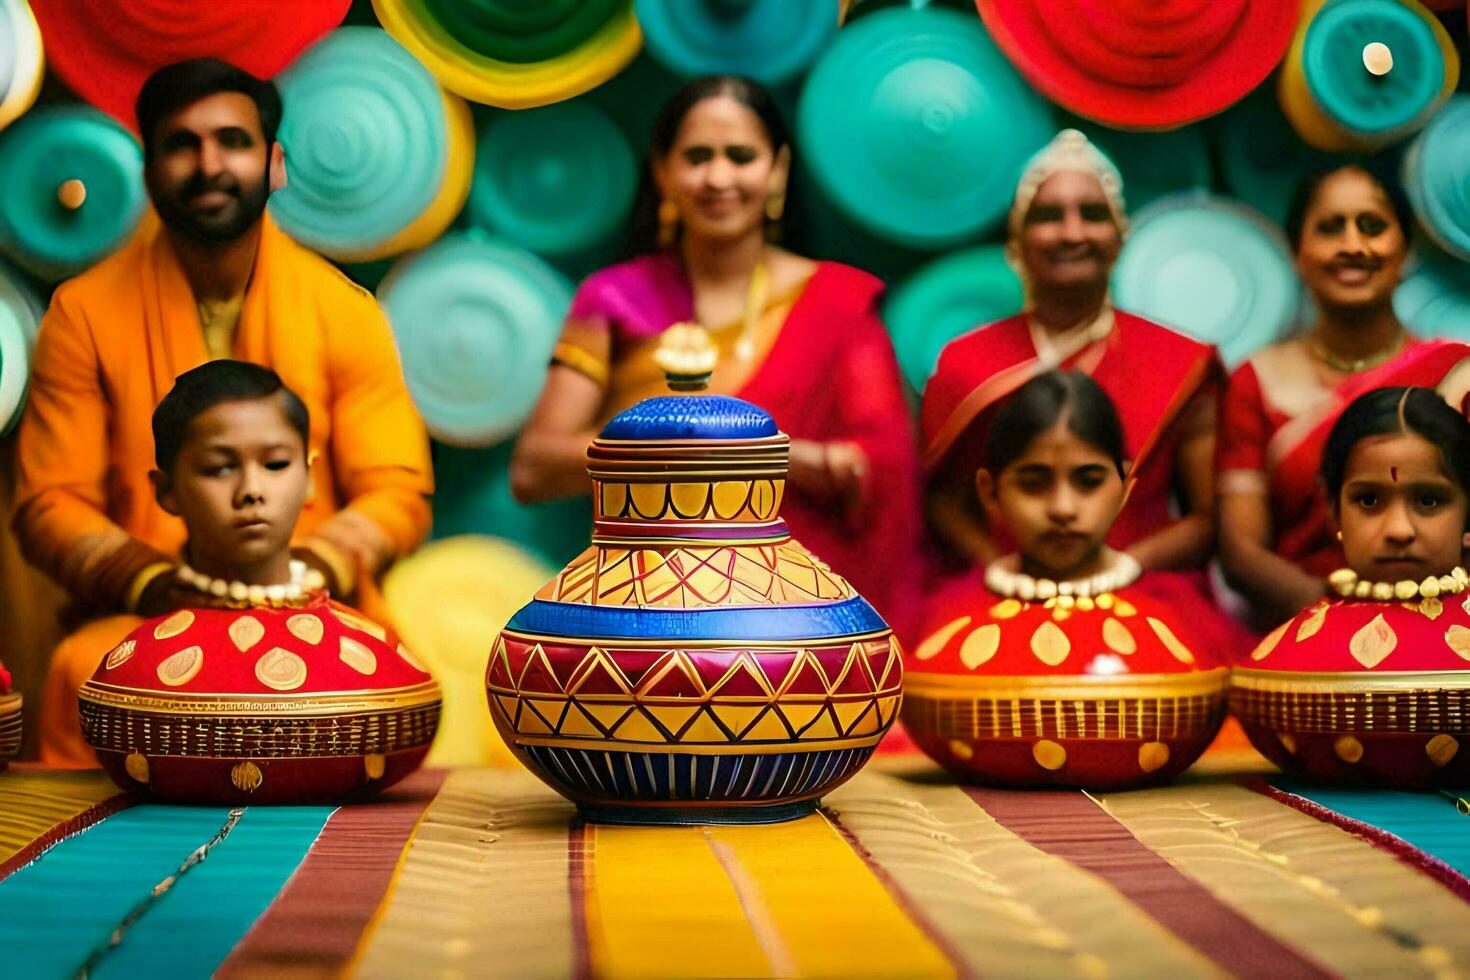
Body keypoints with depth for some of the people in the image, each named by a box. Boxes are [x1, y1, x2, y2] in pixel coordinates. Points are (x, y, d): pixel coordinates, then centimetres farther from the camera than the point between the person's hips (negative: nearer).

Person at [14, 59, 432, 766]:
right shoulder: (85, 313, 5)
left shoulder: (344, 310, 7)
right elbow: (49, 503, 3)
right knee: (82, 670, -34)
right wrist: (152, 582, -15)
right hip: (137, 622, 0)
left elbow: (398, 491, 4)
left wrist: (310, 568, -16)